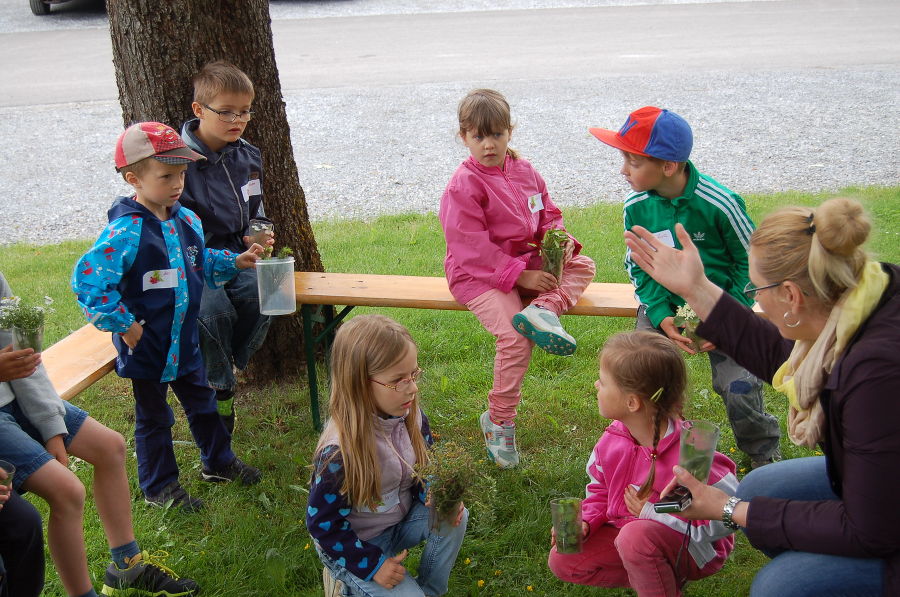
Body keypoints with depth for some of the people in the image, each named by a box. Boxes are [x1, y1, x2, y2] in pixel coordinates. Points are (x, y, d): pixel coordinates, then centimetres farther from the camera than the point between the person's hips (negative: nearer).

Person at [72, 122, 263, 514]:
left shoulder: (186, 220, 1)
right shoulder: (126, 231, -24)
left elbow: (202, 263, 18)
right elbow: (88, 280, -29)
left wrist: (235, 261, 1)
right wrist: (123, 325, -24)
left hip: (185, 340, 7)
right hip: (147, 346, -7)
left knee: (202, 401, 23)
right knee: (153, 416, 11)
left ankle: (218, 461, 44)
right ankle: (159, 485, 28)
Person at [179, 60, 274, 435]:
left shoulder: (248, 157, 10)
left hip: (235, 255, 5)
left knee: (261, 294, -26)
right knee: (214, 309, -31)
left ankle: (226, 369, 0)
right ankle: (220, 394, -7)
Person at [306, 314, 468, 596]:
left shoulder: (411, 417, -13)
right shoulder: (339, 452, -32)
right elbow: (323, 525, -22)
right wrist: (373, 563, -21)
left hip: (400, 519, 6)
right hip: (352, 545, -6)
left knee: (456, 517, -14)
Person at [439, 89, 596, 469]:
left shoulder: (525, 172, 7)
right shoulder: (464, 185, -13)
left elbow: (549, 215, 15)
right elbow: (471, 248, -18)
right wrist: (519, 275, -22)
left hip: (527, 263, 7)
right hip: (479, 276, -7)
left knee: (584, 266, -4)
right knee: (516, 339, -25)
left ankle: (542, 309, -29)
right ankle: (498, 421, -8)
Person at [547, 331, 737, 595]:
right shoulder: (611, 442, -8)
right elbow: (599, 490, 11)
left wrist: (652, 514, -25)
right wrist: (584, 522, -10)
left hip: (692, 550, -7)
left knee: (636, 535, -38)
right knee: (562, 561, -2)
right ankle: (662, 575, 4)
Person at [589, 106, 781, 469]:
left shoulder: (719, 203, -18)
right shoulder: (636, 206, -8)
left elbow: (750, 262, -5)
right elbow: (638, 267, 3)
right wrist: (661, 315, -13)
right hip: (663, 305, 3)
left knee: (741, 390, -14)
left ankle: (763, 453, 20)